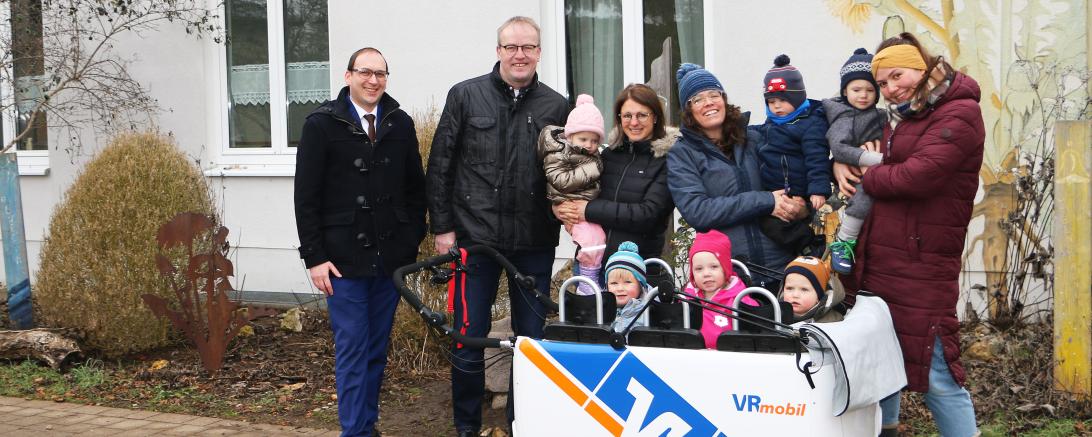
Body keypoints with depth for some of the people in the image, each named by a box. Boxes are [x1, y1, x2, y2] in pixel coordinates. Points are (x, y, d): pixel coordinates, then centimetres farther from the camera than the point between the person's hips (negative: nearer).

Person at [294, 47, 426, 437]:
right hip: (343, 257, -3)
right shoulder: (322, 124, -2)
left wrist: (413, 241, 6)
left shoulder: (401, 124, 8)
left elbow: (415, 188, 13)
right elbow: (306, 197, -4)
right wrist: (314, 257, -8)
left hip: (391, 257, 3)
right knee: (352, 350, -2)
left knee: (377, 349, 11)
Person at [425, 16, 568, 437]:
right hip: (475, 236, -1)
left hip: (534, 243, 2)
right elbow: (440, 165, 2)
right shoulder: (465, 96, 1)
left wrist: (560, 223, -1)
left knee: (533, 336, 9)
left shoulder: (556, 106, 5)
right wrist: (442, 226, -2)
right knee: (469, 337, 4)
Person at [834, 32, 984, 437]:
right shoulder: (899, 116, 19)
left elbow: (919, 175, -22)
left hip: (921, 265, -9)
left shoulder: (959, 114, -10)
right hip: (877, 260, 9)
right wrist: (842, 165, 3)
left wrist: (867, 176, -4)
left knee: (936, 377, -8)